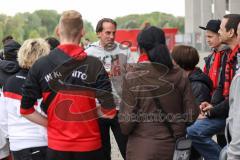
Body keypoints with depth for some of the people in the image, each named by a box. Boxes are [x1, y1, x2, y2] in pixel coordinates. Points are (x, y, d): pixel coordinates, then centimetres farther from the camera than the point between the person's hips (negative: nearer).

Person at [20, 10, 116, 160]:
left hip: (56, 145, 1)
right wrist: (88, 114, 6)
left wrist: (50, 124, 7)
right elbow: (109, 112, -12)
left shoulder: (40, 65, -5)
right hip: (88, 145, -1)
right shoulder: (94, 65, -10)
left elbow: (25, 110, -2)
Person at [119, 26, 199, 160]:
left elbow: (127, 118, -12)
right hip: (174, 146, 3)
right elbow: (192, 113, -2)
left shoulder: (132, 77, -12)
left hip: (142, 148, -3)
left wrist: (125, 130, 9)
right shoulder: (180, 75, -4)